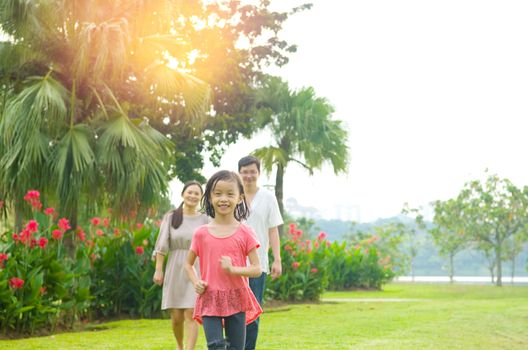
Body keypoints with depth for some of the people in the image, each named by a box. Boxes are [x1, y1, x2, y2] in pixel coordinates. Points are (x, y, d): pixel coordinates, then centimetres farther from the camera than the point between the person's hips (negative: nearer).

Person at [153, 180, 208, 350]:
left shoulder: (204, 219, 4)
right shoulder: (170, 217, 4)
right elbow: (162, 246, 2)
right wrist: (158, 270, -3)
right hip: (175, 270, 1)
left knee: (190, 314, -12)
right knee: (176, 316, 5)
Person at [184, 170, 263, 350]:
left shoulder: (244, 233, -2)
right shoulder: (201, 233, 2)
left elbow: (256, 269, -3)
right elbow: (188, 264, 14)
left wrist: (233, 269, -19)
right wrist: (196, 282, -4)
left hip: (236, 300, 0)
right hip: (209, 300, 0)